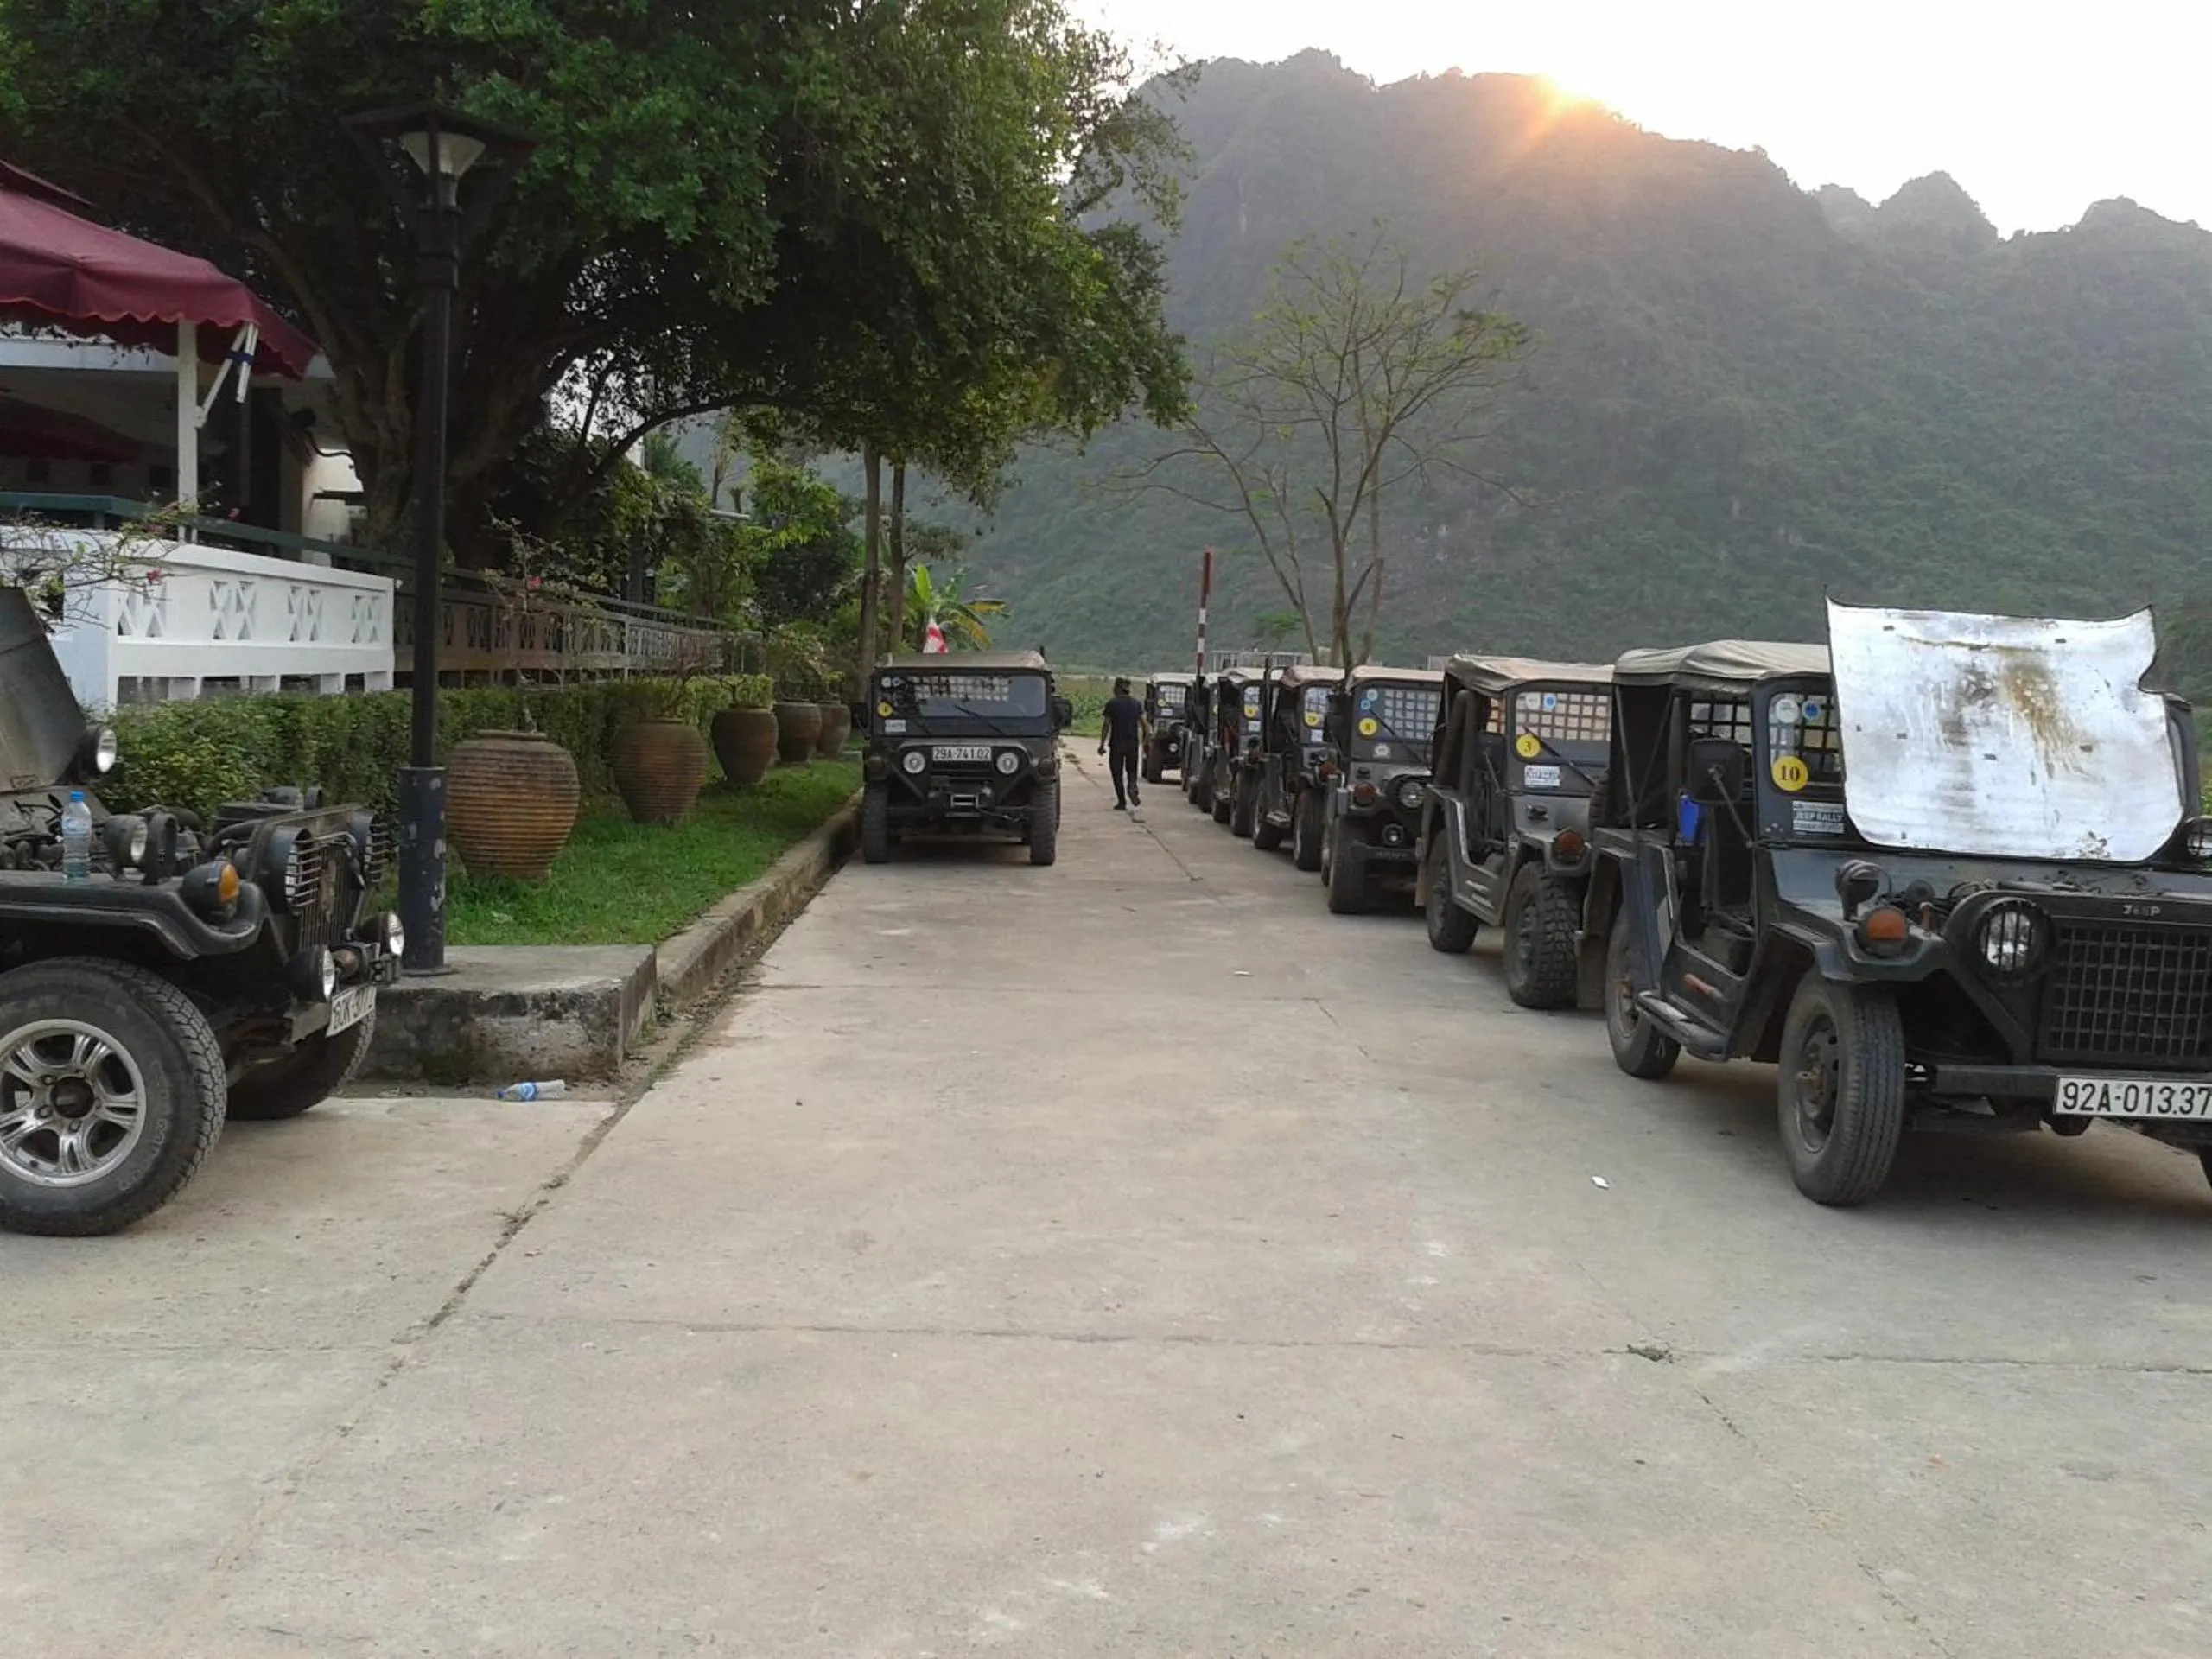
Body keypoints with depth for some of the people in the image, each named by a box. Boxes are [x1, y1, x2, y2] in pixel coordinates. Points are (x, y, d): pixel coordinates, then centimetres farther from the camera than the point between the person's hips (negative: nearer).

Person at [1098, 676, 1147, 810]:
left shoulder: (1112, 703, -4)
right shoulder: (1137, 703, 6)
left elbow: (1106, 725, -7)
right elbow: (1144, 724, 2)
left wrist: (1102, 744, -4)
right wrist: (1145, 742, 9)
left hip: (1116, 742, -3)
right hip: (1133, 742, 3)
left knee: (1117, 772, 6)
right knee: (1132, 769, 15)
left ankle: (1122, 802, 3)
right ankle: (1132, 788, -15)